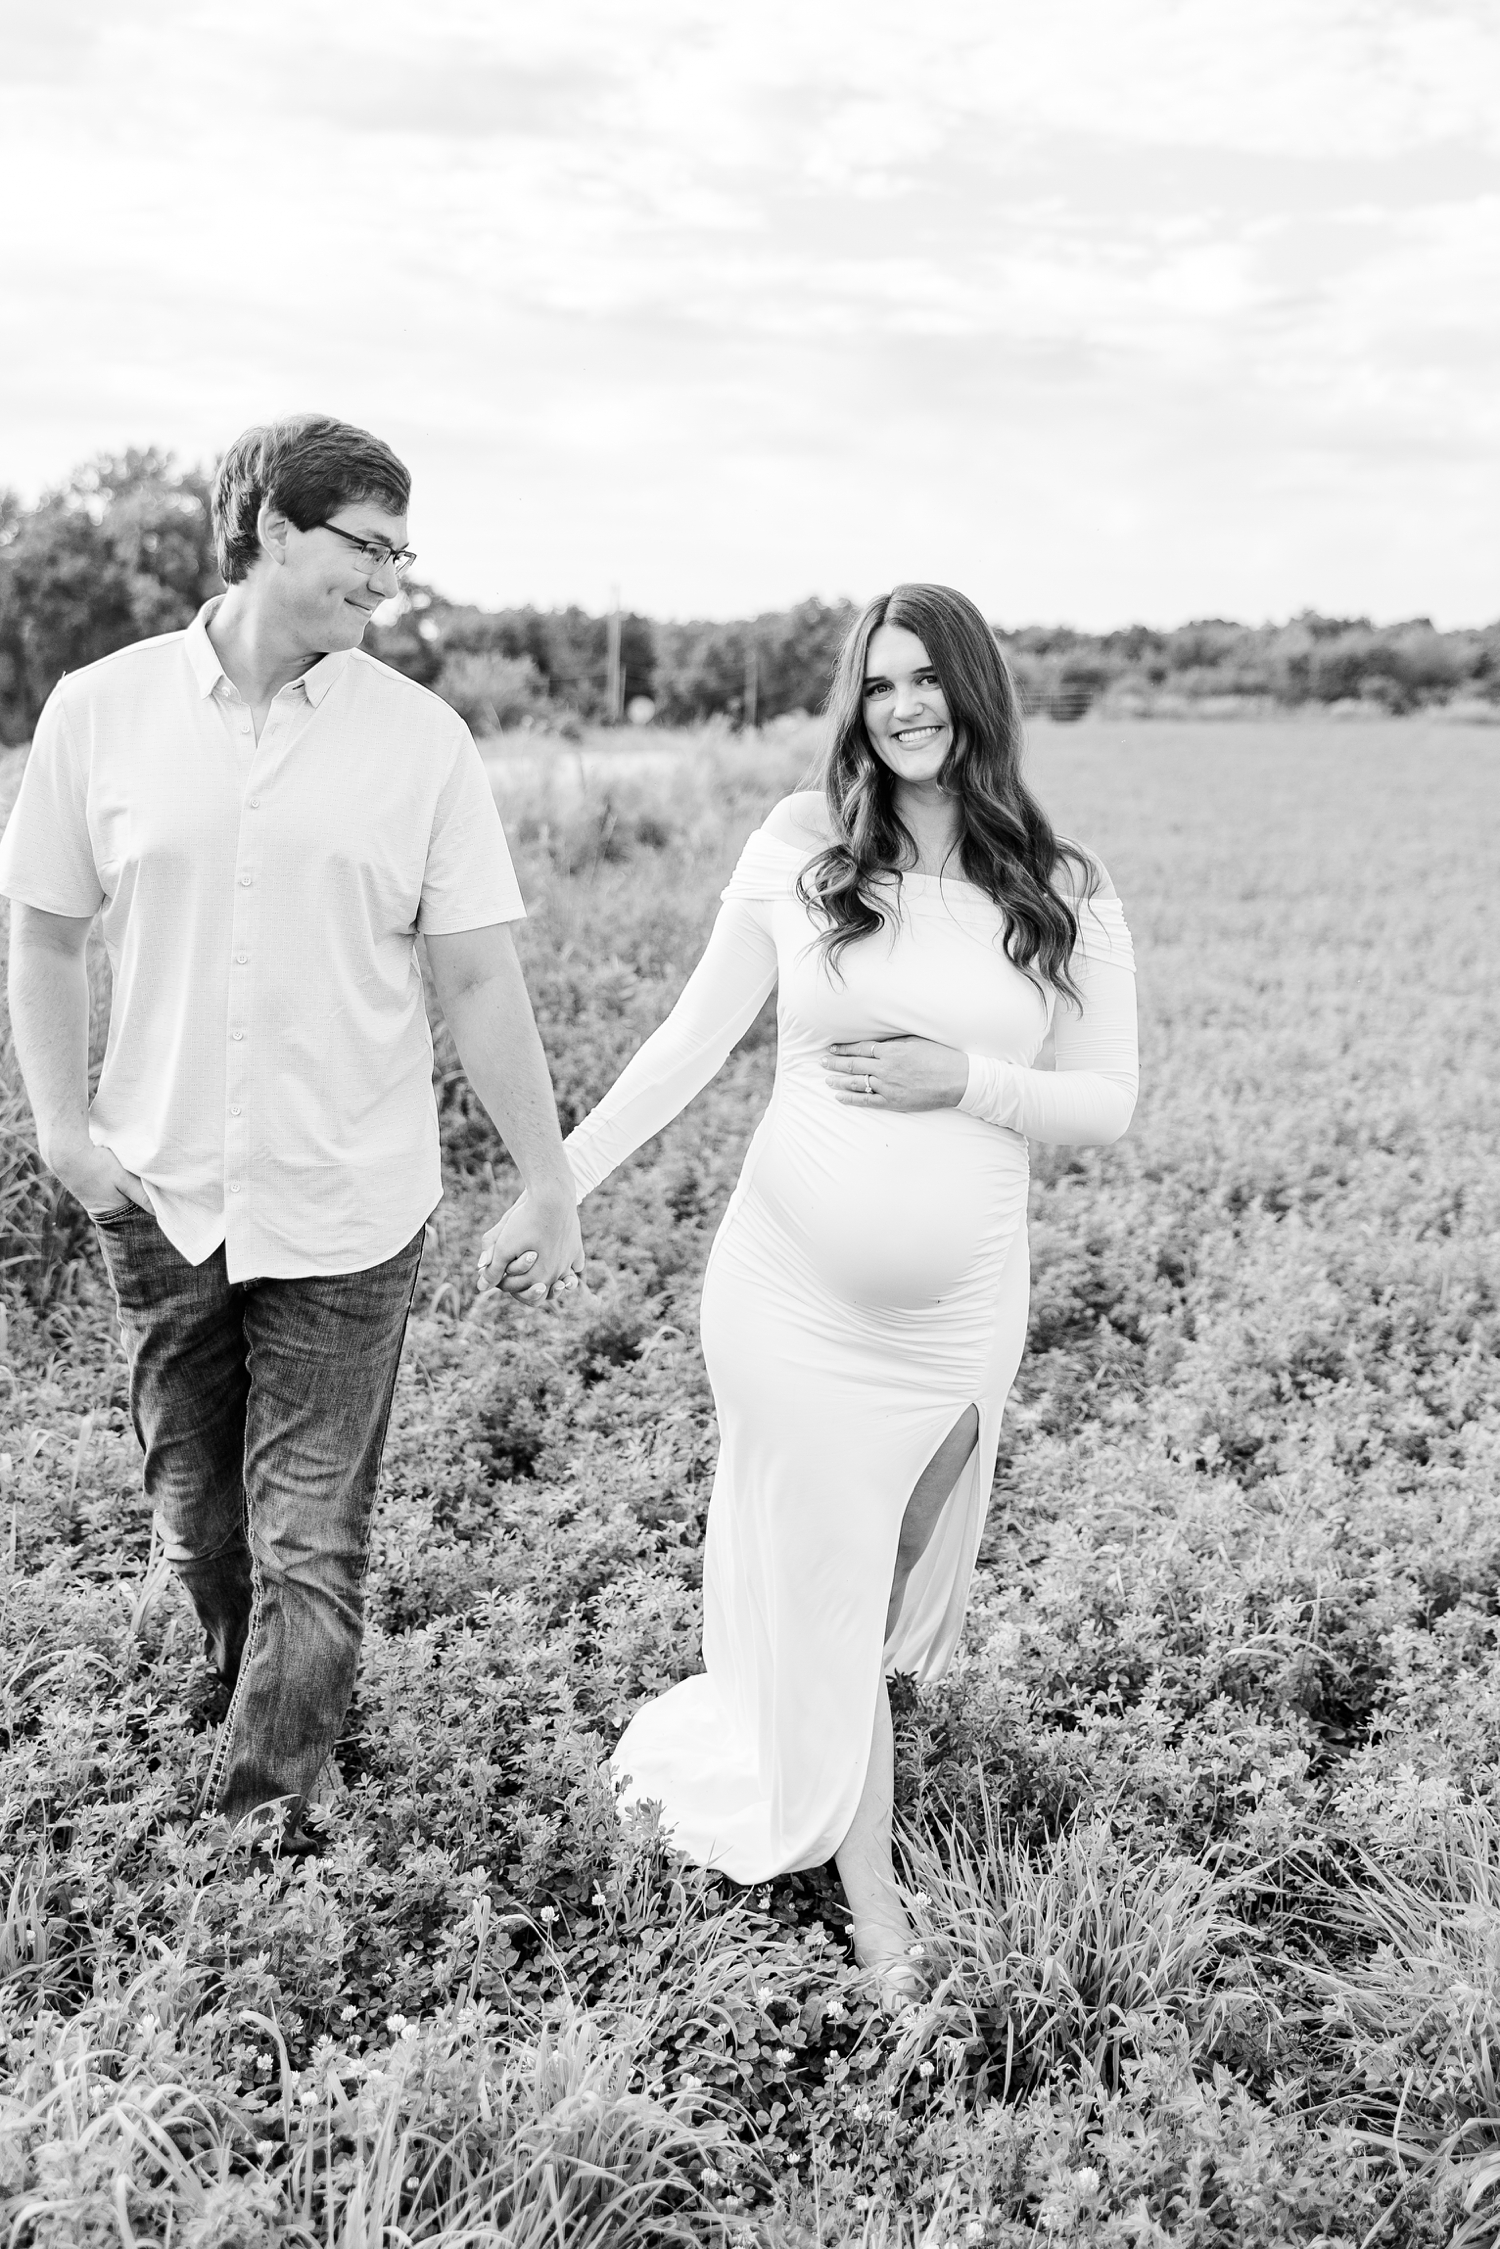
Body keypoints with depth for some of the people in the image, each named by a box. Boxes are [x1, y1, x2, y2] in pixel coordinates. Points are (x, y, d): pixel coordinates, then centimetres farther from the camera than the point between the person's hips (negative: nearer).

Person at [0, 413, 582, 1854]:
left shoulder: (419, 740, -5)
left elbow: (479, 979, -3)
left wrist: (551, 1185, -2)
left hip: (346, 1214, -1)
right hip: (161, 1200, 2)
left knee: (309, 1541, 5)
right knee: (196, 1513, 19)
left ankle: (264, 1816, 23)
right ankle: (255, 1695, 47)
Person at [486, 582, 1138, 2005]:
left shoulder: (1066, 895, -2)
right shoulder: (801, 850, -4)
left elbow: (1107, 1105, 1)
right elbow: (689, 1041, 1)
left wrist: (962, 1080, -16)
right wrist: (559, 1182, -1)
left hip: (957, 1314, 2)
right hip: (791, 1298, -1)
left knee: (905, 1570, 17)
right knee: (822, 1581, 6)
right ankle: (871, 1895, 22)